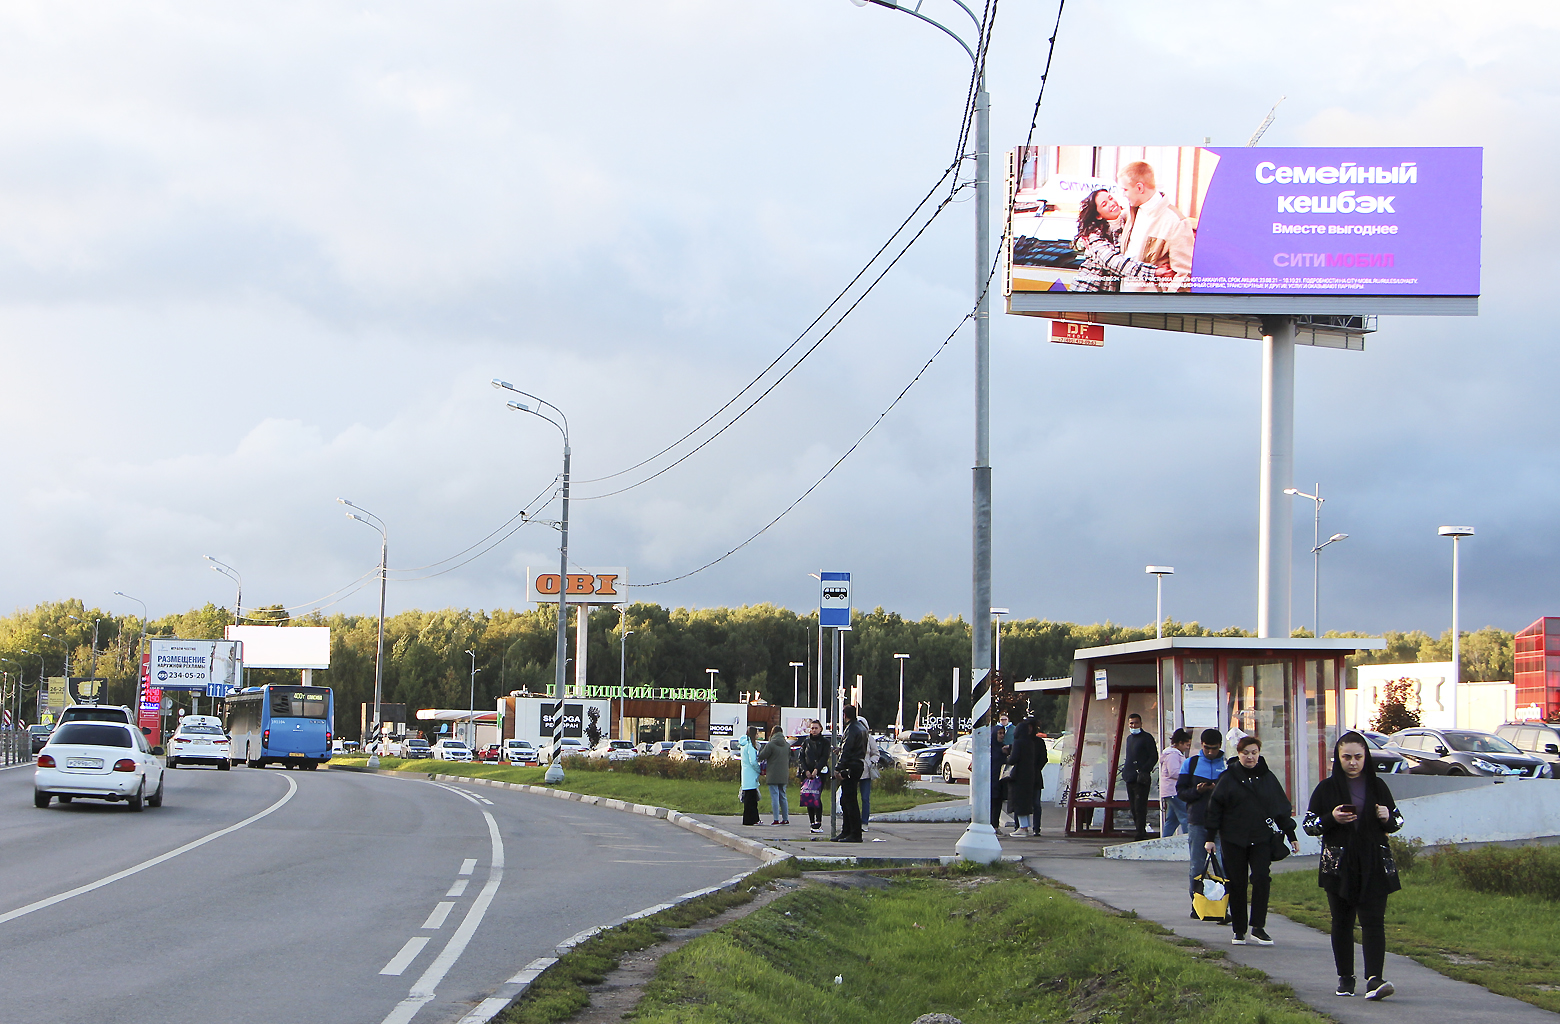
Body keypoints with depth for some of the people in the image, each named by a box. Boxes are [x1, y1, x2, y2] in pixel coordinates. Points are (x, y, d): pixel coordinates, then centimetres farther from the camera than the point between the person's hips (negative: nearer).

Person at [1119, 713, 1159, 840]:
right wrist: (1125, 771, 15)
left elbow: (1154, 757, -9)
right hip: (1130, 779, 8)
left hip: (1141, 779, -8)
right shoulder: (1129, 738, 20)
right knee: (1133, 806, 9)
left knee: (1140, 806, -12)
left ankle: (1140, 832, -13)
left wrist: (1144, 770, -18)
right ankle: (1139, 830, 15)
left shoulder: (1146, 738, -4)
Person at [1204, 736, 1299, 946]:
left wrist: (1291, 835, 12)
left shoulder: (1267, 778, 9)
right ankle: (1239, 930, 9)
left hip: (1262, 839, 1)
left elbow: (1281, 808, 14)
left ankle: (1258, 927, -8)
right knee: (1237, 885, 2)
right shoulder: (1229, 778, 2)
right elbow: (1215, 808, 3)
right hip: (1234, 840, -1)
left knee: (1262, 879, -13)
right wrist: (1210, 837, -1)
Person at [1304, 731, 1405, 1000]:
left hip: (1374, 866, 0)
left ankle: (1374, 979, -20)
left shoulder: (1377, 786, 8)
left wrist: (1387, 818, -7)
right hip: (1339, 866, 0)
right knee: (1342, 923, 6)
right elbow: (1309, 824, 4)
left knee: (1373, 921, -11)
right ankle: (1345, 978, 17)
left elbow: (1396, 822, 16)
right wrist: (1332, 819, -14)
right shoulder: (1326, 788, 4)